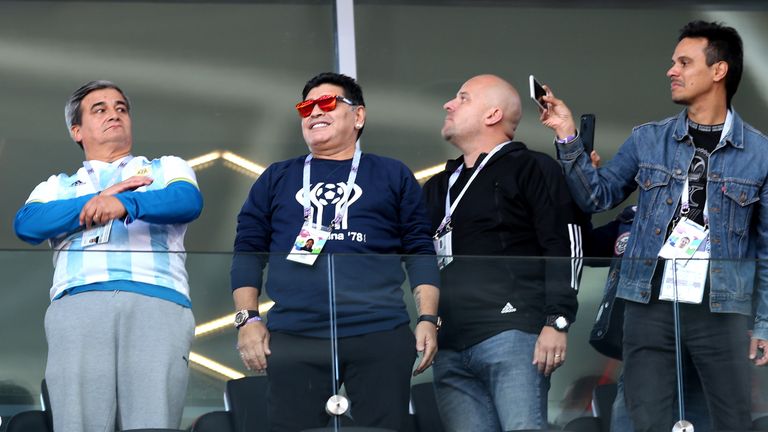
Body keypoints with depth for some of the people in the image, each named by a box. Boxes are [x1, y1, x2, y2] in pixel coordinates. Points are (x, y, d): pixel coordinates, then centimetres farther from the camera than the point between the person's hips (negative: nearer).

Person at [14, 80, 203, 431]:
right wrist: (101, 198, 3)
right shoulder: (58, 187, 31)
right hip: (77, 305, 1)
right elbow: (26, 225, 10)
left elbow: (189, 201, 4)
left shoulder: (167, 169, 28)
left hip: (158, 302, -1)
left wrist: (126, 204, -15)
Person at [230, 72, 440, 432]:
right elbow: (248, 250, 15)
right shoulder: (276, 179, 19)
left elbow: (420, 252, 10)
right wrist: (248, 319, 2)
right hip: (293, 338, 1)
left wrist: (428, 319, -1)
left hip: (380, 336, -1)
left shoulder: (393, 176, 15)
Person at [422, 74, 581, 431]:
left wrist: (557, 322, -14)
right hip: (450, 350, 6)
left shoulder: (530, 169, 5)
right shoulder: (440, 187, 26)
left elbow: (563, 247, -5)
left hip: (511, 335, -6)